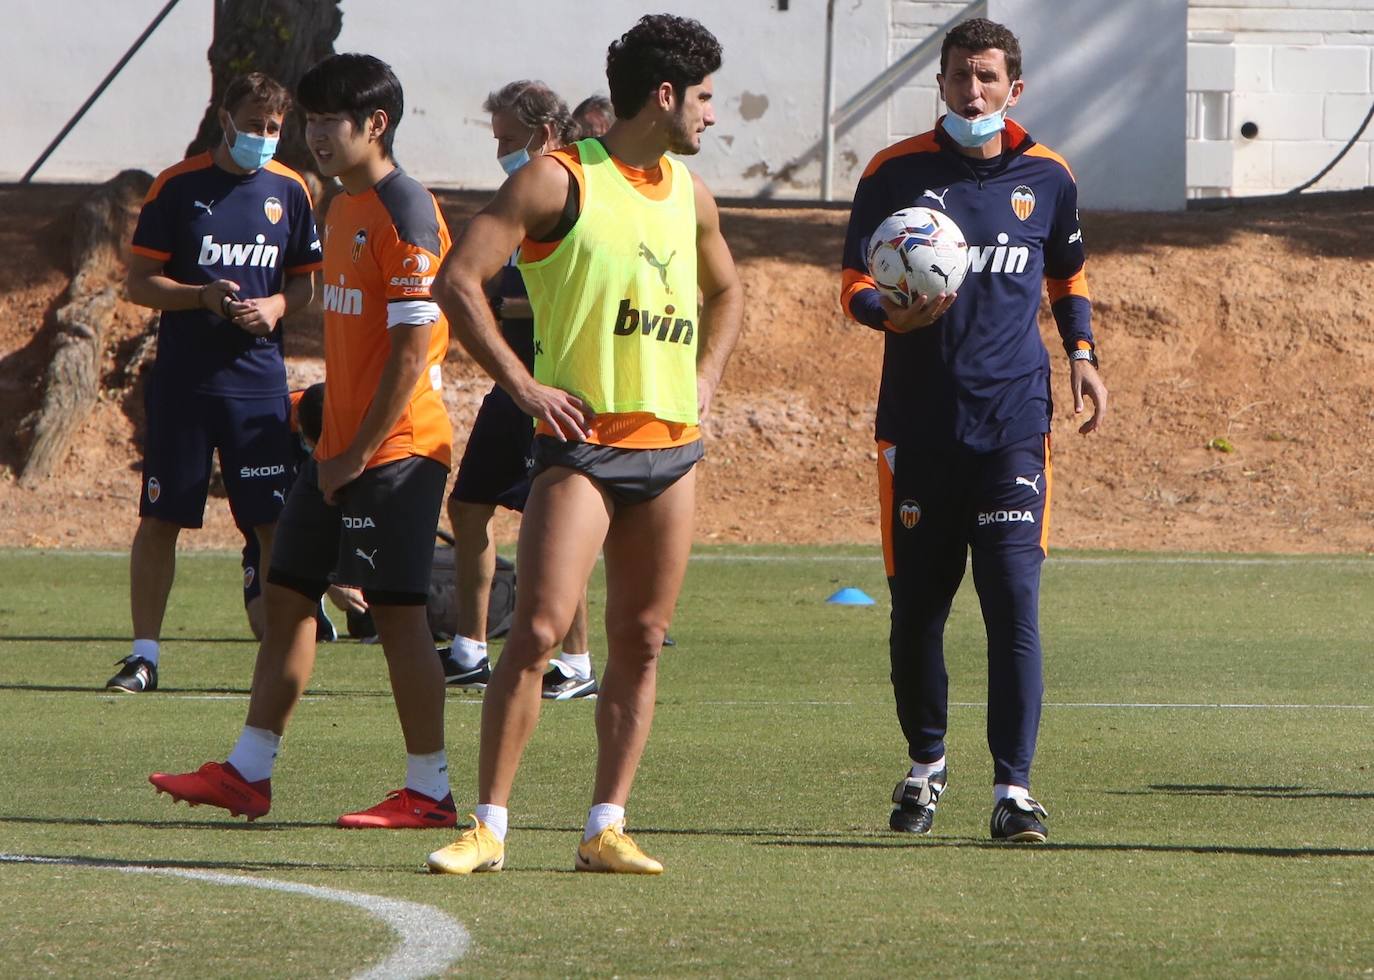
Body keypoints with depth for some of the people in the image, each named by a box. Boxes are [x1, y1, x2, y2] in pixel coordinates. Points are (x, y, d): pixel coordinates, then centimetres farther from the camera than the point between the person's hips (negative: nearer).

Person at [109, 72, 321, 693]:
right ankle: (144, 655, 5)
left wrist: (275, 306, -6)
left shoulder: (289, 191, 6)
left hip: (258, 379, 2)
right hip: (182, 379, -2)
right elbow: (139, 283, -1)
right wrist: (204, 297, -17)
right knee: (160, 519, -1)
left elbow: (305, 281, 15)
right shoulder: (178, 187, -2)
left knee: (275, 523, -1)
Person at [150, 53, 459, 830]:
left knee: (397, 610, -6)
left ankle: (429, 792, 0)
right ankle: (248, 773, 16)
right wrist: (335, 443, 16)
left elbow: (412, 348, -19)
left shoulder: (406, 212, -15)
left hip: (396, 447, -10)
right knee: (287, 595, 10)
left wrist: (359, 454, -17)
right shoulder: (345, 208, 15)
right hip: (342, 445, 10)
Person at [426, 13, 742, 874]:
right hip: (582, 442, -6)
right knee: (539, 630, -13)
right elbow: (458, 284, -12)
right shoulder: (560, 181, -7)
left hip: (672, 445, 6)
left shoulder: (690, 193, 14)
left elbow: (726, 292, 32)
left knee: (642, 641, 5)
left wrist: (704, 380, 16)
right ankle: (490, 827, -9)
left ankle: (607, 829, 9)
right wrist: (523, 385, -15)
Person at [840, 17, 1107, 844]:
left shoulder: (1046, 178, 6)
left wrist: (1082, 352, 7)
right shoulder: (895, 172, 1)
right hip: (918, 425, 0)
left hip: (1012, 422, 0)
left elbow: (1069, 276, 22)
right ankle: (926, 765, 28)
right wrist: (894, 314, -20)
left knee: (1014, 602, -11)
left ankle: (1014, 786, -9)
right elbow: (854, 281, 2)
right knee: (916, 607, 6)